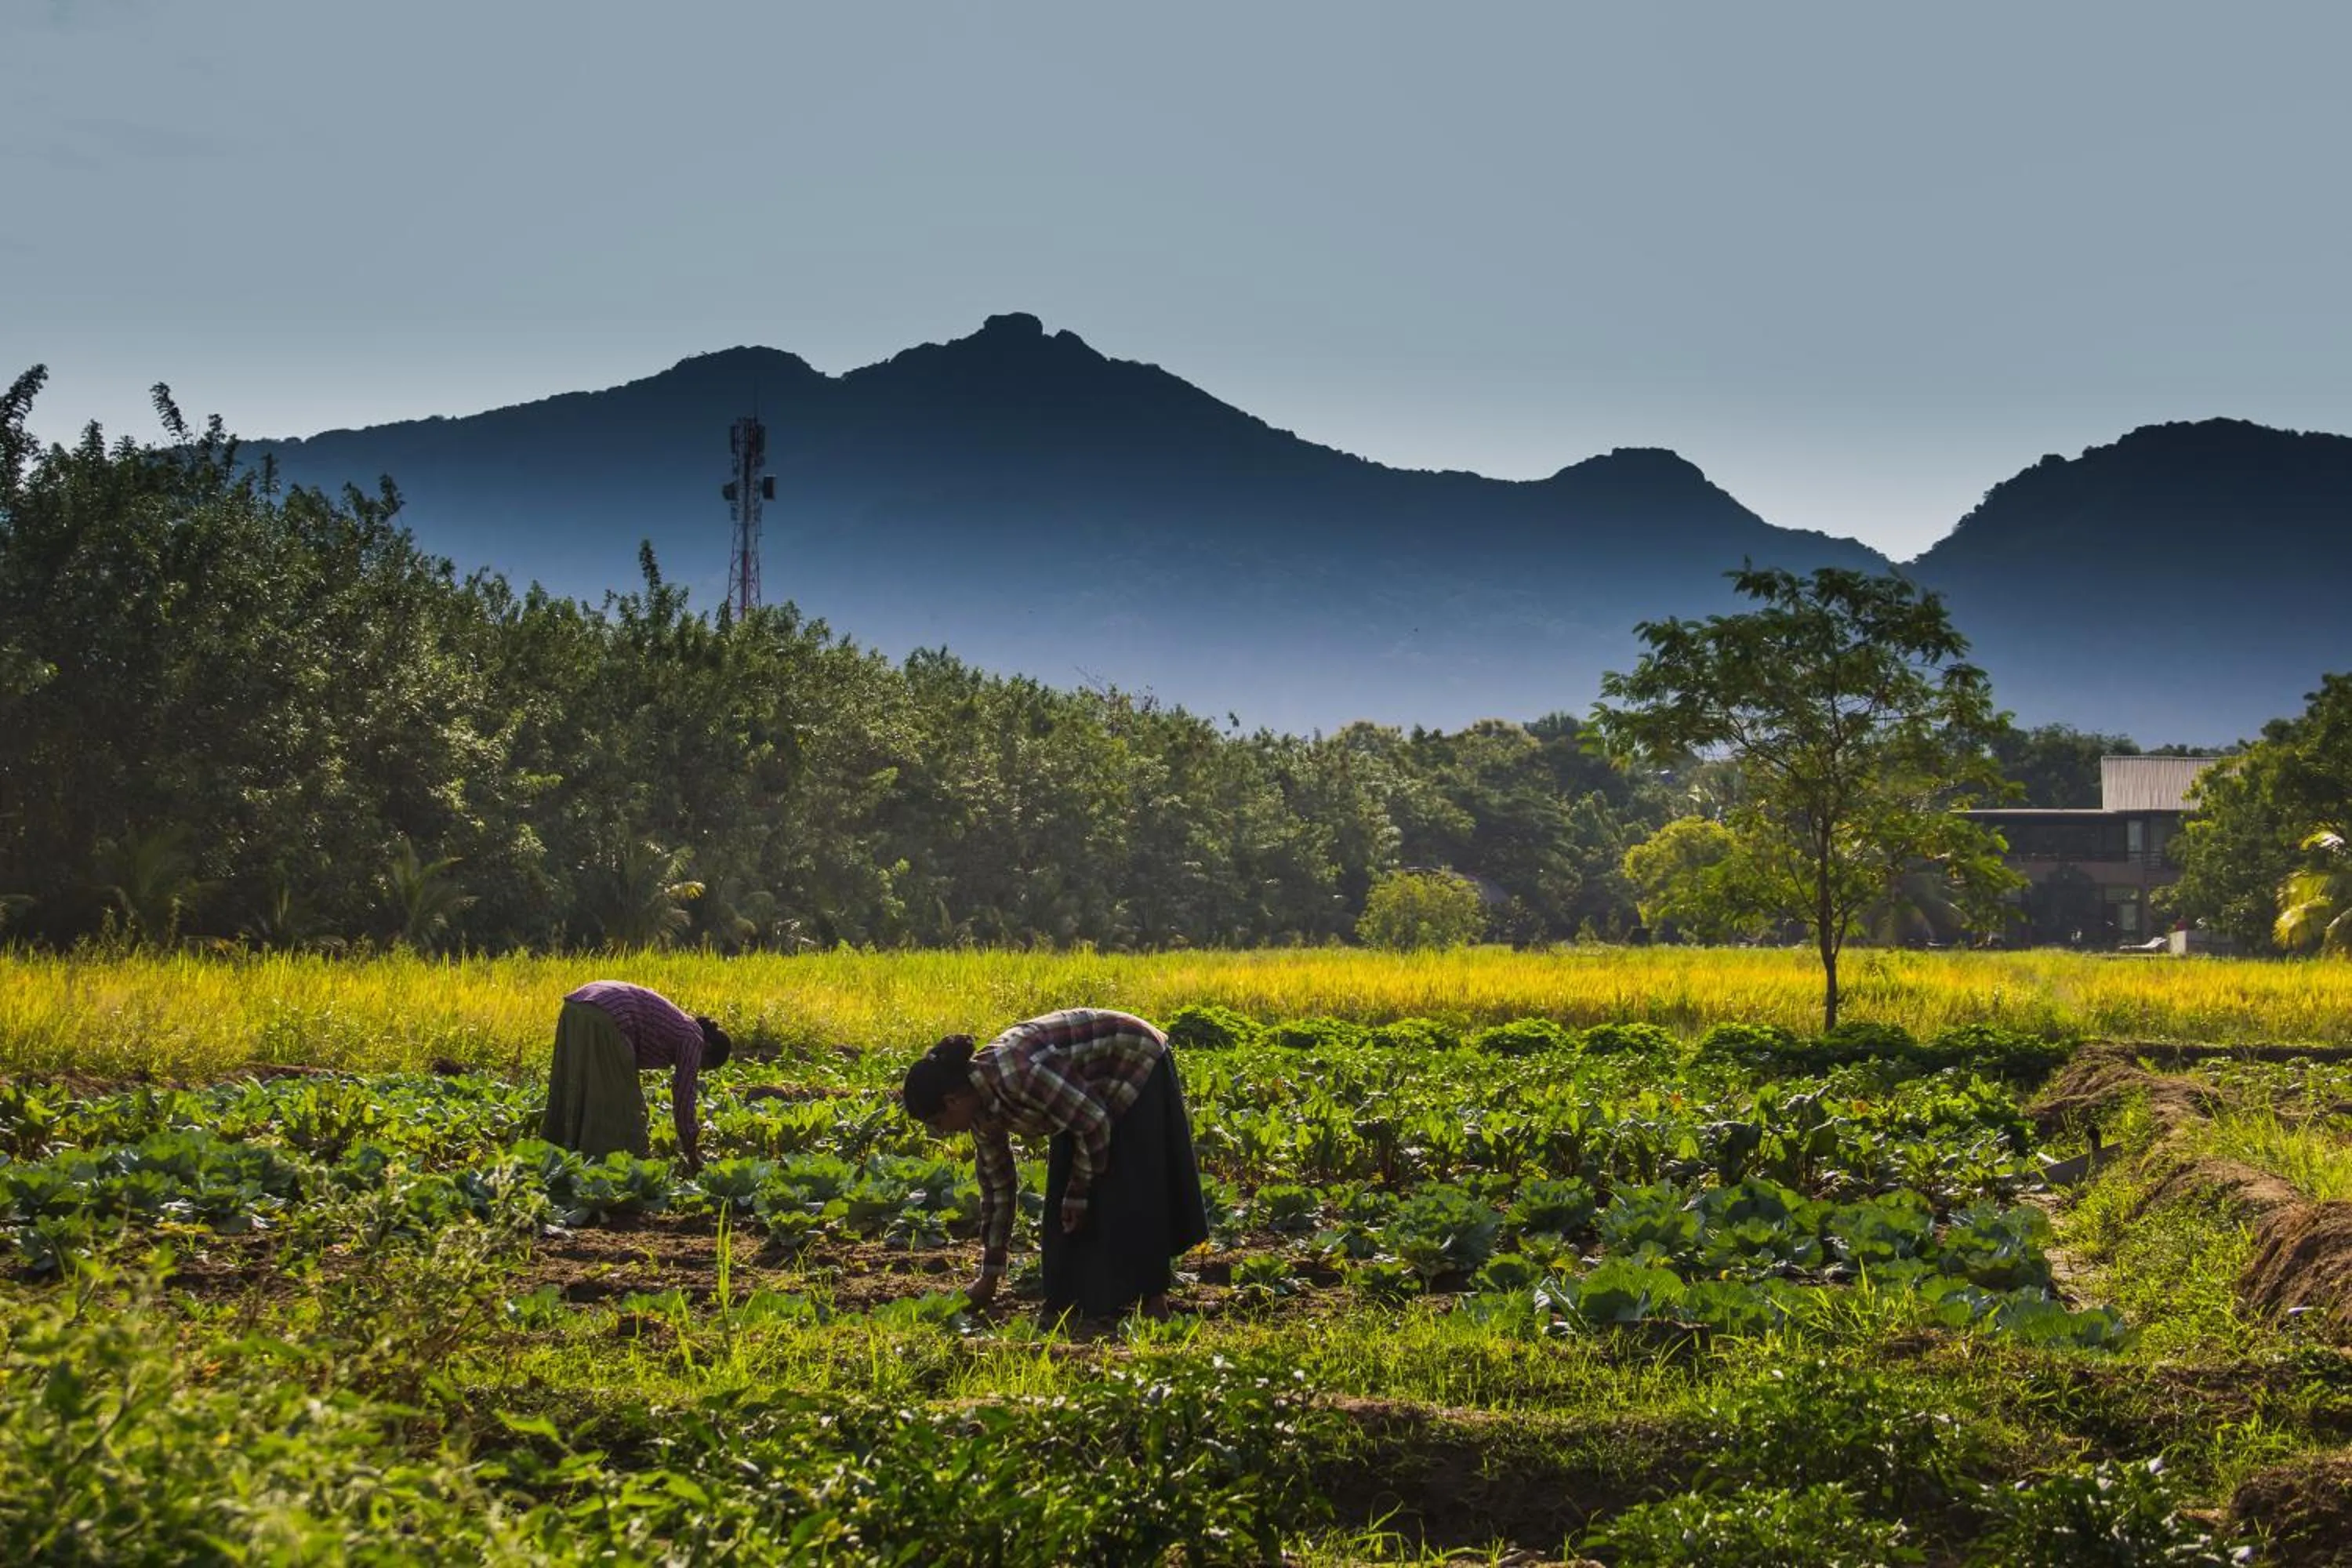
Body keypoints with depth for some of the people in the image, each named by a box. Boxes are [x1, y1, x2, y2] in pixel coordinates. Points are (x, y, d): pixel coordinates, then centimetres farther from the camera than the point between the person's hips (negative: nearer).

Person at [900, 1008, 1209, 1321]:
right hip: (1096, 1090, 9)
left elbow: (1094, 1122, -28)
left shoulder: (1015, 1074, -36)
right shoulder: (980, 1104, -7)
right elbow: (996, 1183, 4)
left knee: (1127, 1199, -11)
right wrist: (990, 1275, 8)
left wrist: (1078, 1193, -16)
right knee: (1065, 1203, 5)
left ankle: (1153, 1305, -4)